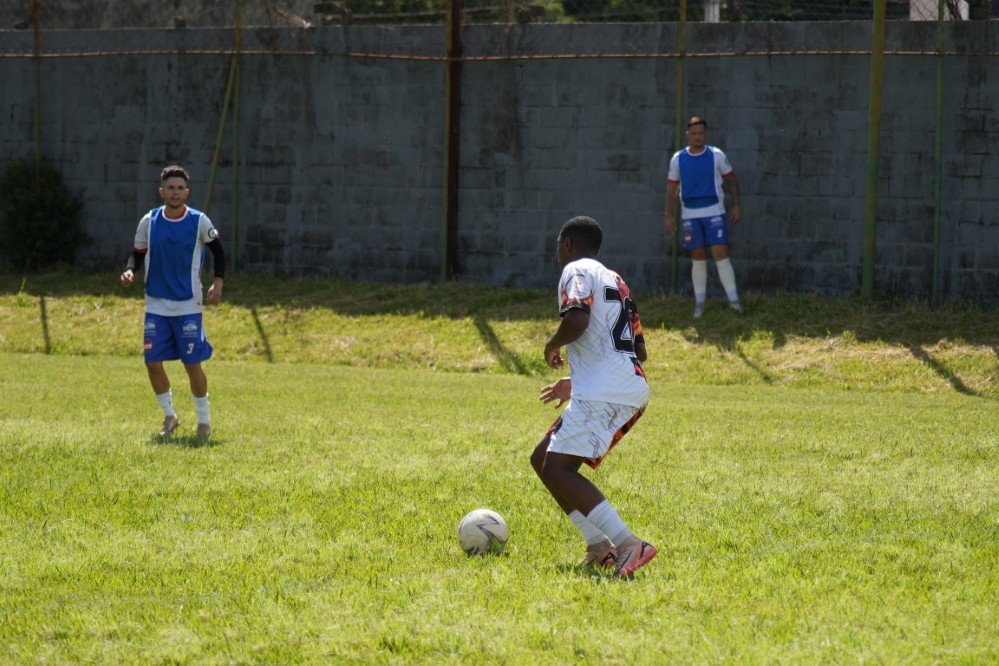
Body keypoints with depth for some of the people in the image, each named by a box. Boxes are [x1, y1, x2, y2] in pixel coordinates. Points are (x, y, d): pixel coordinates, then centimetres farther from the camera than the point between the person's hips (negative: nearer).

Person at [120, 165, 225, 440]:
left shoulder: (199, 222, -5)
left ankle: (204, 421, 11)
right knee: (152, 362, -3)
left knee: (192, 363, -3)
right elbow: (138, 253, 8)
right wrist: (130, 271, -12)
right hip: (156, 305, 2)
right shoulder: (149, 222, 0)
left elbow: (218, 250, 7)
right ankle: (169, 416, 17)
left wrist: (218, 282, -3)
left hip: (188, 306, -2)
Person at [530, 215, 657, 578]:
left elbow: (577, 320, -21)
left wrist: (553, 345, 1)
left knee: (556, 469, -15)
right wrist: (576, 382, 32)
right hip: (632, 388, 10)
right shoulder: (615, 281, 28)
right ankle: (599, 546, 5)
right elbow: (639, 350, 28)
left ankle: (628, 544, -30)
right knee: (543, 458, 16)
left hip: (604, 393, -10)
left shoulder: (577, 270, -1)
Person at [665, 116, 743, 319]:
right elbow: (671, 188, 8)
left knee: (721, 253, -10)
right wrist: (669, 215, 2)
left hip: (714, 213, -2)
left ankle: (733, 299, -7)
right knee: (698, 258, 4)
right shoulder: (678, 159, 3)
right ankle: (699, 303, 11)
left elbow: (731, 179, 7)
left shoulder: (716, 156, -1)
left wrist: (736, 205, 0)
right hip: (690, 215, 2)